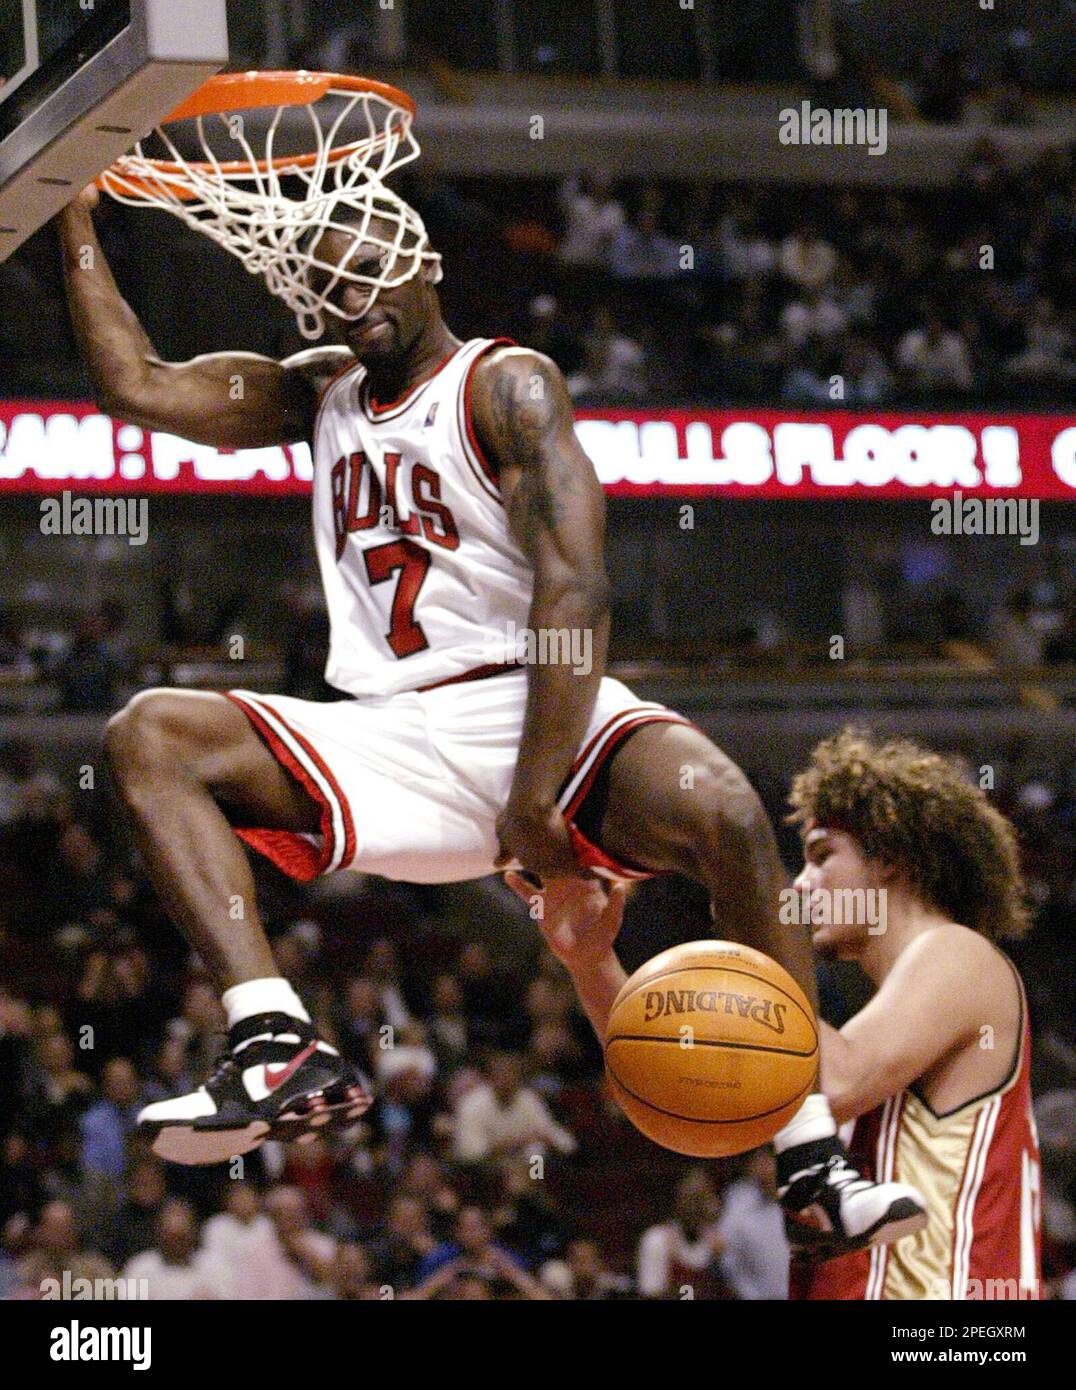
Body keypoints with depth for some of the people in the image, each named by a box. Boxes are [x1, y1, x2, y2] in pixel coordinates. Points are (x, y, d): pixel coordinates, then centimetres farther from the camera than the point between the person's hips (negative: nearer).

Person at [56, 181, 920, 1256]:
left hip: (532, 711, -5)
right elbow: (134, 385, 19)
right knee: (148, 737, -15)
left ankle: (816, 1167, -29)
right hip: (388, 741, 5)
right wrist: (75, 225, 12)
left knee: (724, 816, -34)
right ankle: (280, 1047, -32)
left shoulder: (509, 386, -2)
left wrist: (535, 798, -23)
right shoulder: (318, 392, 19)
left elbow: (575, 589, -14)